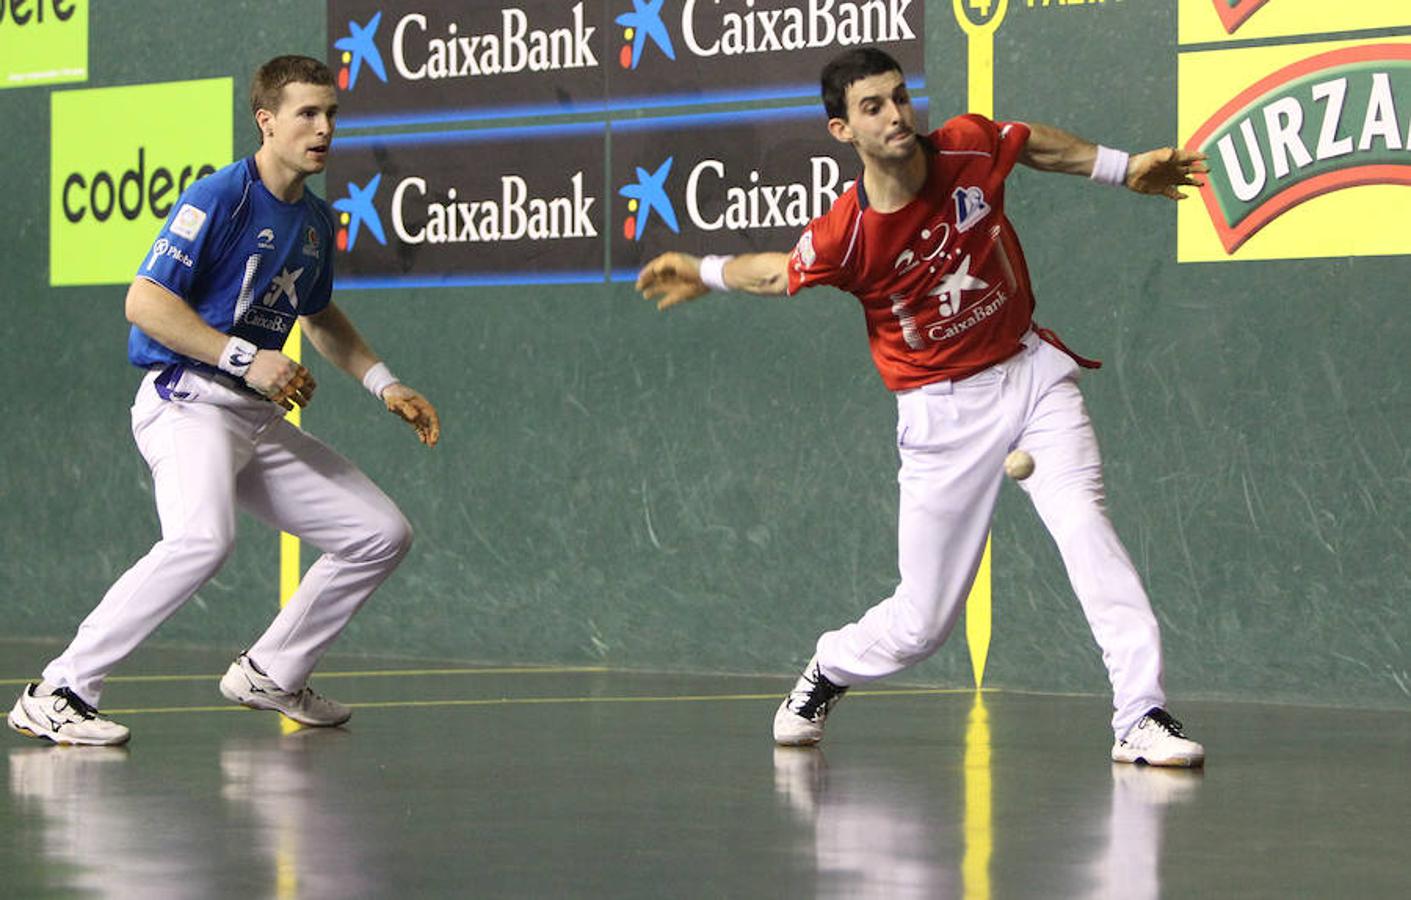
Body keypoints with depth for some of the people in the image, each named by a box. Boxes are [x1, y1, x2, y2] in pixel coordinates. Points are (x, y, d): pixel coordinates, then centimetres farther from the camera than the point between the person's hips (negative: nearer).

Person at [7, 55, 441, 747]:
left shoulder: (316, 221, 14)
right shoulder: (218, 198, -12)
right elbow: (145, 302, -19)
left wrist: (385, 385, 24)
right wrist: (247, 359, -22)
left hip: (260, 418, 9)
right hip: (186, 402, -9)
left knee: (382, 534, 6)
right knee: (205, 536, -36)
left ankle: (270, 672, 22)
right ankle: (55, 695, -31)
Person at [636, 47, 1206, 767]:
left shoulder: (971, 146, -11)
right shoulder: (842, 236, -18)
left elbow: (1037, 143, 13)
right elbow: (781, 271, 6)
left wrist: (1123, 168, 18)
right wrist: (706, 273, 4)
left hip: (1031, 371, 2)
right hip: (942, 412, -2)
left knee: (1085, 529, -23)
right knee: (921, 624, 2)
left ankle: (1140, 717, -20)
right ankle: (827, 673, 36)